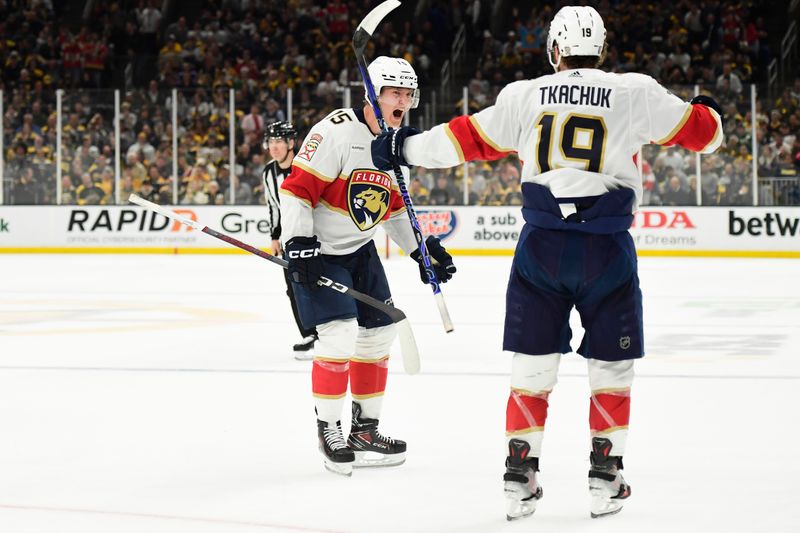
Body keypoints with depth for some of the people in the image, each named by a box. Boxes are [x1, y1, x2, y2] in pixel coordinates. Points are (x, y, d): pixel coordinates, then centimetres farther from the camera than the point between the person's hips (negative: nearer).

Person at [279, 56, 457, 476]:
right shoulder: (337, 131, -21)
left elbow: (394, 204, 18)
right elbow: (297, 188, -23)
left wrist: (424, 248, 14)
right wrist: (298, 244, -28)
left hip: (360, 250, 9)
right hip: (318, 250, -9)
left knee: (379, 332, 10)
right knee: (340, 331, -18)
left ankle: (365, 429, 23)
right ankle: (328, 429, -4)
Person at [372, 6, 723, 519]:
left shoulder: (525, 95, 4)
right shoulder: (636, 93, 0)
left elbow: (468, 138, 11)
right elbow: (701, 131, 11)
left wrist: (406, 146, 26)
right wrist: (709, 112, 35)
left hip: (542, 243, 1)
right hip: (607, 246, -1)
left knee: (532, 363, 9)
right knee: (612, 365, 12)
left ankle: (520, 478, 9)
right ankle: (605, 478, 12)